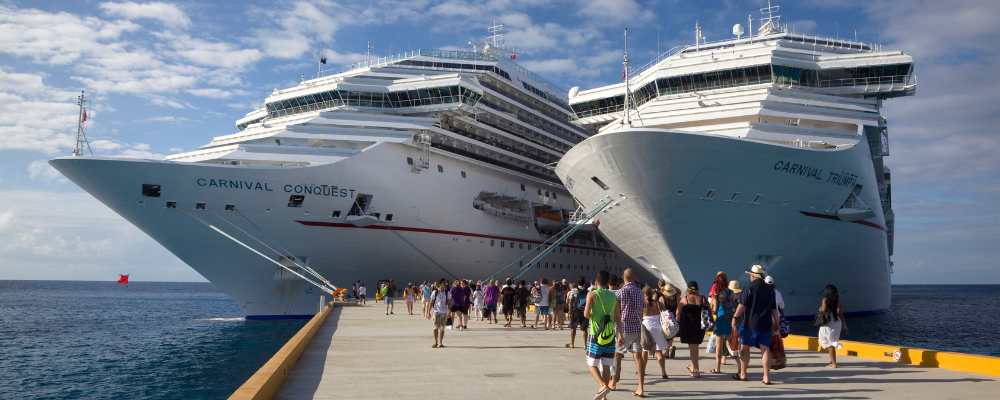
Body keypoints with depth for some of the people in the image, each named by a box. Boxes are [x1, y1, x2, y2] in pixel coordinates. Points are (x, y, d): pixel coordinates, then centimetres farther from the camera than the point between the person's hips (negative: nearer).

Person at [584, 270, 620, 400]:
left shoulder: (592, 294, -6)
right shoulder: (613, 296, 7)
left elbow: (586, 314, -16)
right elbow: (618, 319, 10)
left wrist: (589, 315, 6)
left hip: (596, 335, -4)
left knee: (591, 364, 5)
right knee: (606, 366, 9)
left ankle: (603, 385, -17)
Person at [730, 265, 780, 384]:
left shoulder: (749, 287, -6)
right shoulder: (770, 289, 10)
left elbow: (742, 305, -10)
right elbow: (774, 308, 13)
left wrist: (735, 317, -3)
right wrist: (776, 323, 20)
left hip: (750, 323, -4)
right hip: (766, 324, 4)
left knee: (744, 347, 8)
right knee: (765, 349, 3)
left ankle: (742, 374, 15)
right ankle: (766, 377, -2)